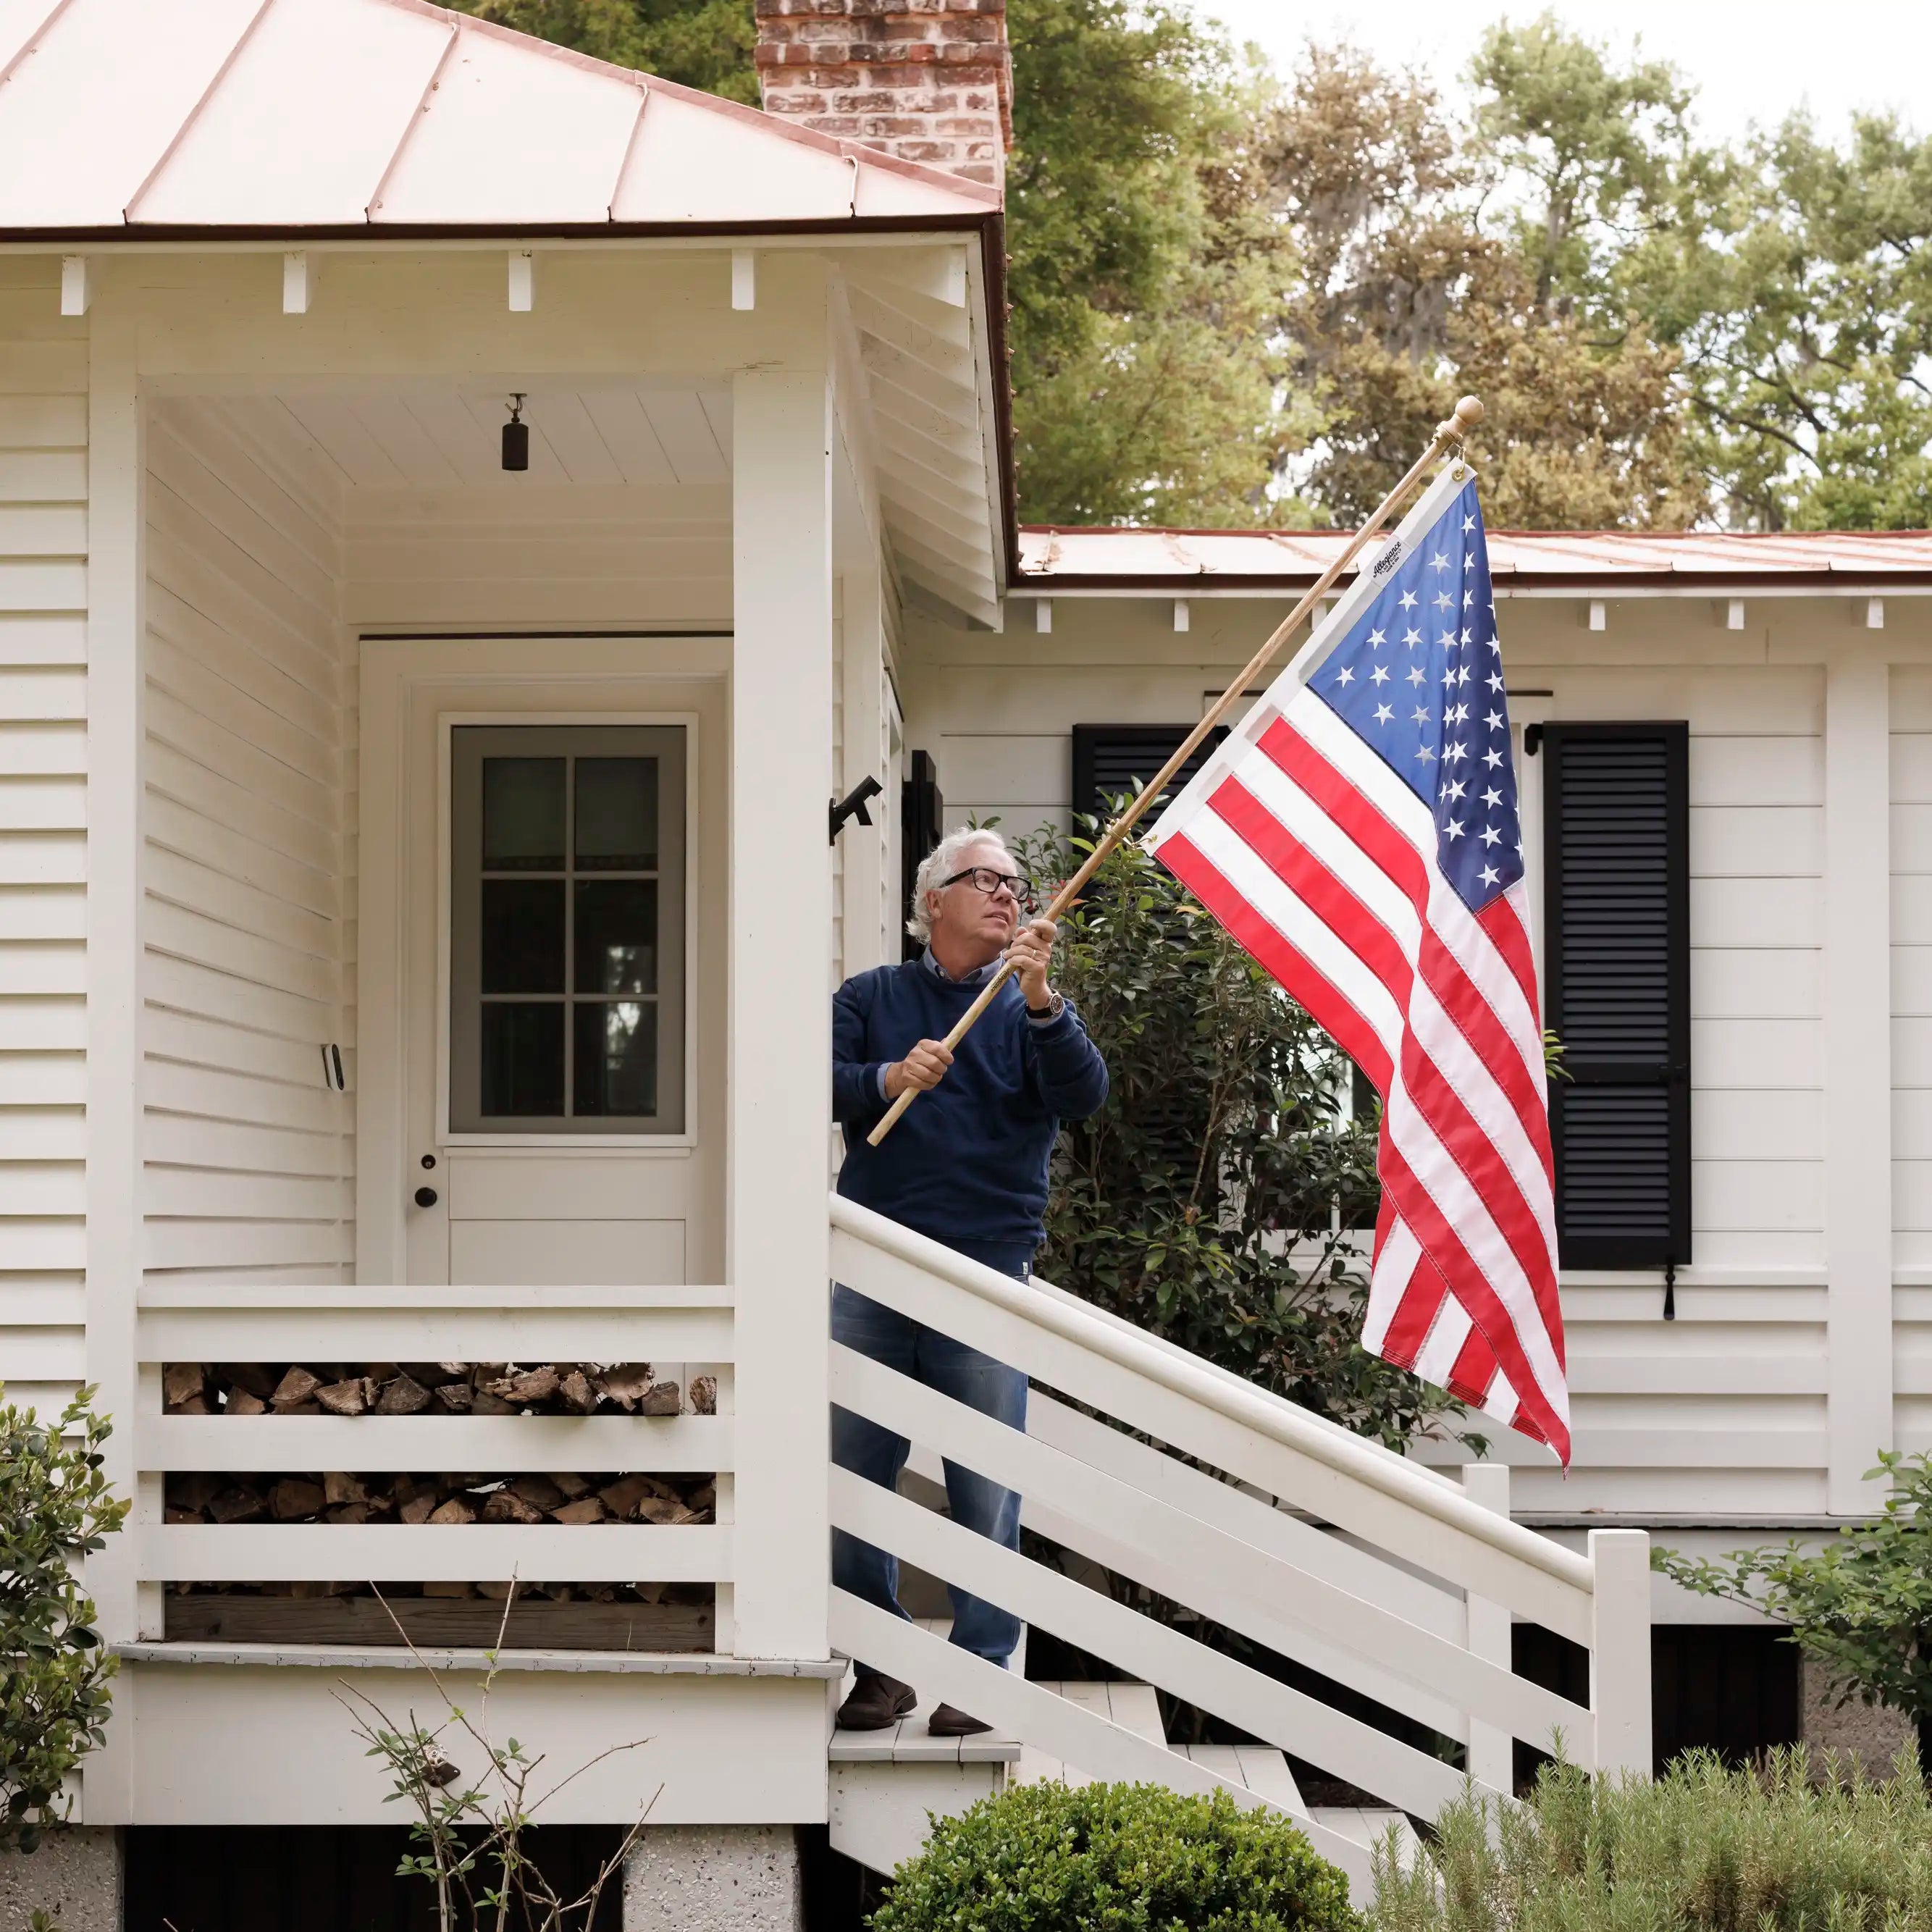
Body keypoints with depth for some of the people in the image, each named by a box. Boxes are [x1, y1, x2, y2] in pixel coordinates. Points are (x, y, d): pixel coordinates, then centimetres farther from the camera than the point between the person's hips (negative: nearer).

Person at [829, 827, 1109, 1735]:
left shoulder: (1033, 1007, 10)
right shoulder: (872, 997, 13)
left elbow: (1084, 1096, -8)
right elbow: (821, 1082, 0)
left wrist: (1041, 1003, -24)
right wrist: (890, 1079, -20)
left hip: (986, 1278, -1)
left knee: (987, 1489, -1)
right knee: (851, 1476, 2)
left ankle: (980, 1670, 9)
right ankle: (879, 1668, 16)